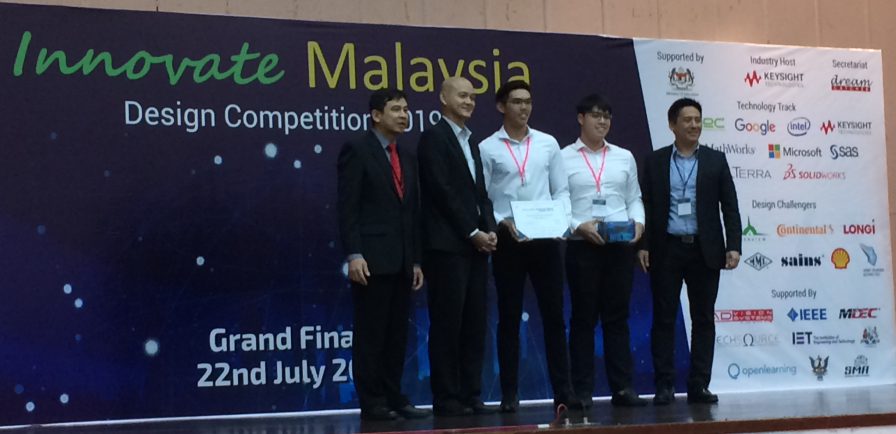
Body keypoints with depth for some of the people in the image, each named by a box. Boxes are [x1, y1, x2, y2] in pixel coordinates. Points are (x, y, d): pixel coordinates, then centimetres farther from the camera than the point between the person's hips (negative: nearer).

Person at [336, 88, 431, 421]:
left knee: (397, 334, 8)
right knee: (370, 333, -3)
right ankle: (371, 403, 2)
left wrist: (416, 260, 14)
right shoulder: (357, 150, -3)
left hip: (401, 261, 7)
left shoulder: (408, 158, 18)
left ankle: (394, 398, 13)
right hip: (371, 258, -7)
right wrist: (354, 254, -18)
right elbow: (347, 207, -10)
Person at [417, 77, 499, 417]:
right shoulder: (433, 137, -4)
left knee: (474, 324, 6)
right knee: (447, 323, -6)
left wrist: (490, 230, 2)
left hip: (476, 245, 8)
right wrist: (472, 232, -13)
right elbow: (443, 191, -12)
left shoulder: (471, 143, 21)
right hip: (448, 245, -8)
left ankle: (470, 395, 10)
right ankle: (445, 398, -2)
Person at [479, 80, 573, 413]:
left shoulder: (548, 144, 9)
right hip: (507, 240, -2)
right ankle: (509, 394, 10)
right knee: (509, 317, 5)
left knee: (553, 314, 3)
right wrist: (502, 221, -16)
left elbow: (561, 191, 10)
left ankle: (562, 391, 8)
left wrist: (562, 221, -6)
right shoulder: (487, 148, 0)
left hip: (545, 238, 2)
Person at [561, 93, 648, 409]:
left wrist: (638, 223, -3)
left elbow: (634, 198, 15)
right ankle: (582, 391, 6)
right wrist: (579, 225, -16)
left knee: (617, 317, 6)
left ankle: (622, 388, 9)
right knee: (583, 319, 2)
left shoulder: (624, 157, 15)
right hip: (582, 246, -3)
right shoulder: (563, 158, 2)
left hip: (621, 246, 3)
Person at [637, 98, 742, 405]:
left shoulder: (715, 160, 7)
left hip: (705, 250, 1)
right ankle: (664, 386, 6)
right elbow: (645, 206, 4)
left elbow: (730, 207, 5)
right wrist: (642, 246, -5)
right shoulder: (656, 161, 6)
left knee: (703, 319, 4)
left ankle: (699, 385, 10)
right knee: (663, 319, 1)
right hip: (666, 249, -1)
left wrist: (733, 246, -4)